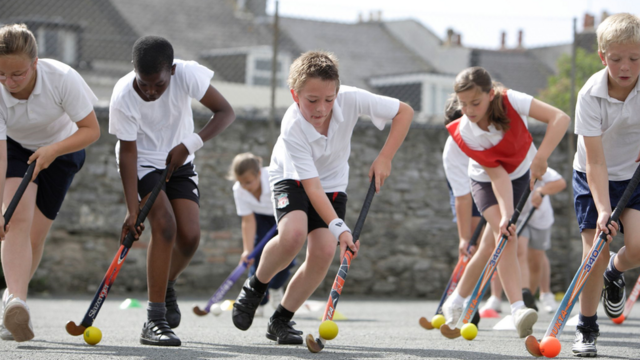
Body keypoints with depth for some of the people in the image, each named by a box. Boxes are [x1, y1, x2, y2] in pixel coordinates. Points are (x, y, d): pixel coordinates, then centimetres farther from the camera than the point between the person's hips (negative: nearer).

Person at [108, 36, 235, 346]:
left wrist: (190, 144, -28)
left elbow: (225, 112, -16)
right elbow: (128, 153, -21)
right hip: (142, 163, -3)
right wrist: (132, 210, -25)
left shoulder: (187, 74, -24)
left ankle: (166, 285, 23)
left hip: (178, 162, 3)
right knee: (165, 224, -24)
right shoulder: (123, 97, -27)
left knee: (190, 236, -11)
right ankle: (154, 322, -22)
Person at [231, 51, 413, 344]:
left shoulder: (351, 100, -27)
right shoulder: (293, 129, -34)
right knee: (293, 234, -33)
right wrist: (339, 227, -44)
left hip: (333, 183, 3)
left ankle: (280, 320, 1)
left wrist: (384, 158, -21)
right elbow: (311, 187, -35)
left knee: (324, 252, -17)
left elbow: (404, 112, -15)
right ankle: (255, 286, -2)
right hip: (292, 179, -3)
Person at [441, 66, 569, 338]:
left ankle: (456, 303, 18)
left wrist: (540, 157, -44)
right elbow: (497, 175, -29)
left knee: (493, 243, 0)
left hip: (523, 174, 2)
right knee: (504, 237, -25)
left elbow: (560, 118, -37)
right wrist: (505, 215, -39)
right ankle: (517, 309, -35)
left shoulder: (510, 101, -31)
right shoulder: (464, 134, -28)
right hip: (486, 180, -2)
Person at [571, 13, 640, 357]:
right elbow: (595, 161, -25)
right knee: (595, 254, -8)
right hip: (594, 178, -2)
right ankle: (586, 329, 9)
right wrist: (602, 210, -33)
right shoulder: (590, 95, -24)